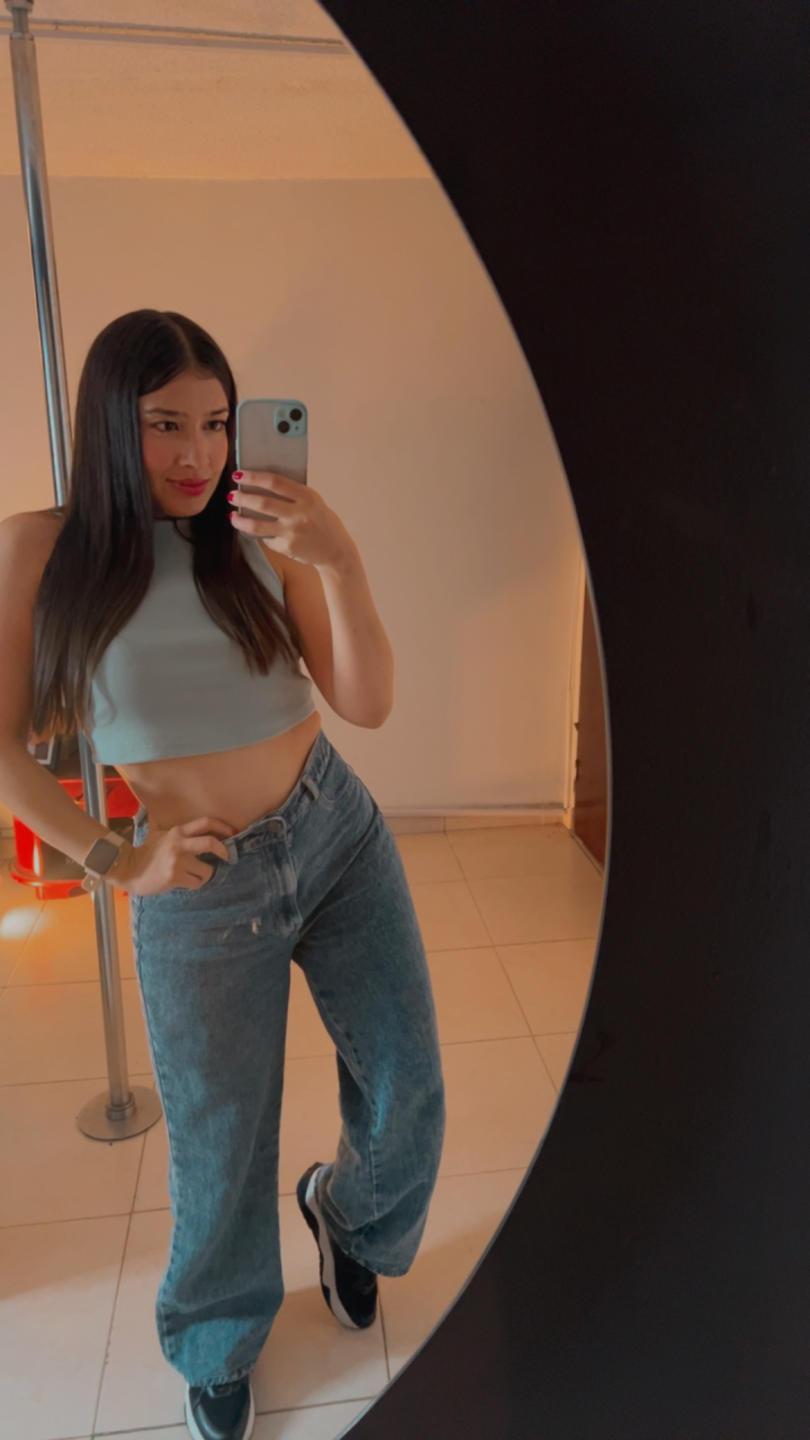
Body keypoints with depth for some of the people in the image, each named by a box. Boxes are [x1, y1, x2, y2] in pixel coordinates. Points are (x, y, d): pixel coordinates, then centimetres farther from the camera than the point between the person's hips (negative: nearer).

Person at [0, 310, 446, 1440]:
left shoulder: (264, 537, -5)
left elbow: (368, 705, -11)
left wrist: (340, 563, -26)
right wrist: (114, 864, -7)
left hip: (339, 837, 2)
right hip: (203, 893, -1)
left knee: (408, 1095, 9)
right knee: (222, 1147, 15)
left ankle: (347, 1212, 47)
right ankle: (216, 1348, 49)